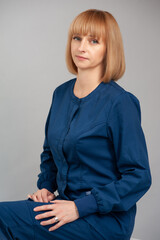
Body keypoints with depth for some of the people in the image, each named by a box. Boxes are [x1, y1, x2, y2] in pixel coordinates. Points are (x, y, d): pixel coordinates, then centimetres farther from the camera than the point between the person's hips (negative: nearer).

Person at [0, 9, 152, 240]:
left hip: (106, 217, -6)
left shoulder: (120, 103, -15)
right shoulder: (61, 93, 7)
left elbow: (138, 177, -15)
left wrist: (79, 208, -19)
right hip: (67, 201, 6)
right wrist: (46, 186, 3)